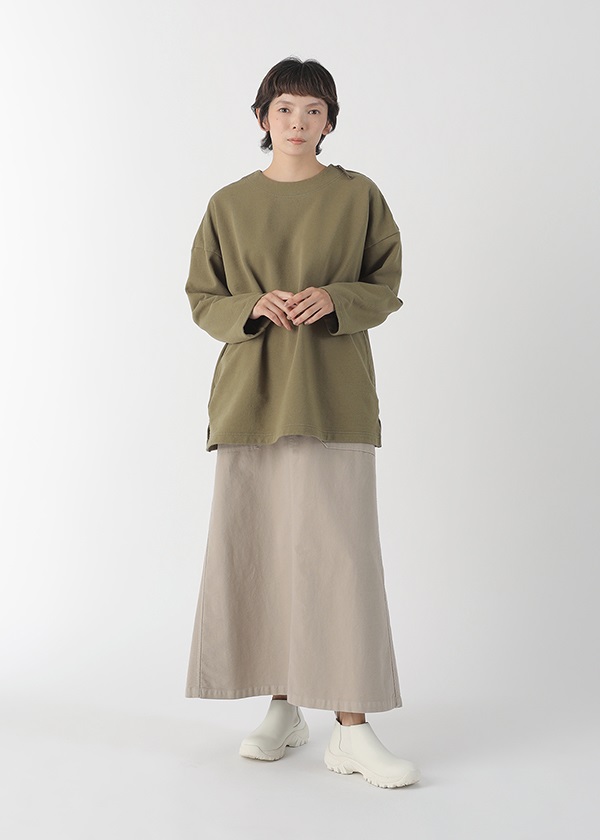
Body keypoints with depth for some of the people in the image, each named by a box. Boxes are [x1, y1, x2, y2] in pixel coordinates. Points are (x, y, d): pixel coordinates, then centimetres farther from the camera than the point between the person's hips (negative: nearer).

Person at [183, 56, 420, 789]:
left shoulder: (358, 196, 6)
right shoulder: (229, 205, 10)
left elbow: (386, 286, 8)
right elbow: (201, 299, 12)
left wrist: (334, 300, -12)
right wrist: (251, 308, -9)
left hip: (332, 394, -2)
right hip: (250, 392, 2)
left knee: (338, 551, -9)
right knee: (255, 551, 2)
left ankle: (352, 729, -4)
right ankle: (283, 708, 17)